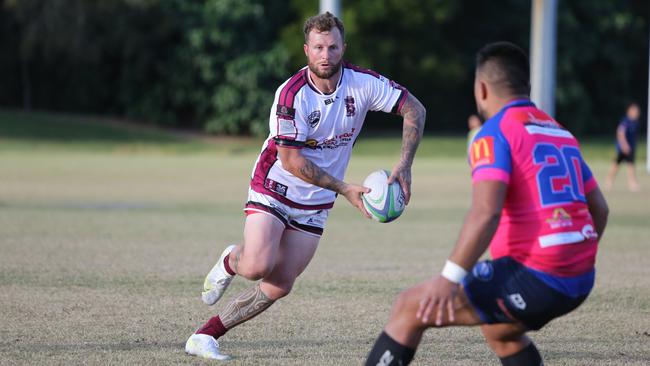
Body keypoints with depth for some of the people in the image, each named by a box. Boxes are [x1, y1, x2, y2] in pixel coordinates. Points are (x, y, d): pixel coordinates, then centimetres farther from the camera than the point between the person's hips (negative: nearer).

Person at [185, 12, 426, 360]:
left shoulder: (362, 83, -11)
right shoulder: (291, 94, -23)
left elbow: (414, 109, -3)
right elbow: (291, 160, -21)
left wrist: (404, 165, -15)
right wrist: (345, 189, -24)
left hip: (314, 204, 4)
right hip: (274, 188, -4)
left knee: (278, 287, -2)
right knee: (258, 267, -26)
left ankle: (204, 337, 8)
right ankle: (231, 261, 11)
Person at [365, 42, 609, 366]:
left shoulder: (495, 132, -6)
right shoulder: (561, 133, 18)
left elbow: (486, 212, -21)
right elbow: (599, 209, 21)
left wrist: (449, 278, -23)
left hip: (534, 278, -8)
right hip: (579, 281, 8)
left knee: (411, 307, -1)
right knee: (496, 329, 34)